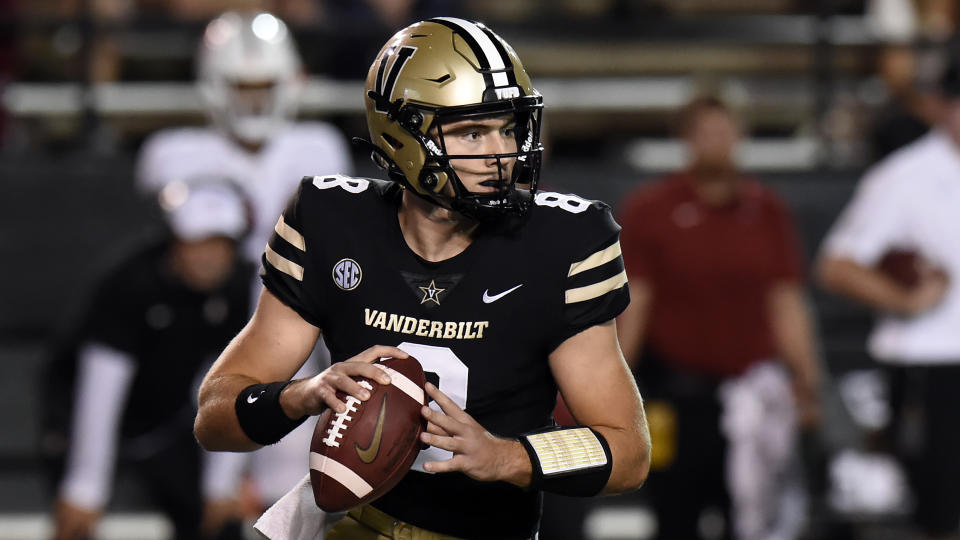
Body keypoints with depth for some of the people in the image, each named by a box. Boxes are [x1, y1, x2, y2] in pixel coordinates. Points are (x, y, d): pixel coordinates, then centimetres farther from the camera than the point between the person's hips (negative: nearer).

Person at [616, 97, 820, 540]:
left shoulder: (766, 211, 8)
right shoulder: (649, 211, 0)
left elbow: (786, 304, 10)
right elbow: (633, 303, -2)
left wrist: (806, 382, 5)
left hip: (749, 388, 2)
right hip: (675, 394, -1)